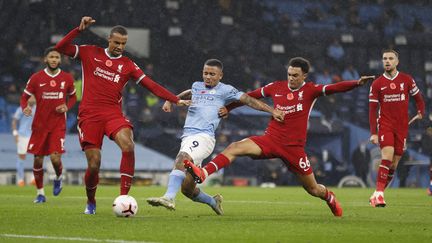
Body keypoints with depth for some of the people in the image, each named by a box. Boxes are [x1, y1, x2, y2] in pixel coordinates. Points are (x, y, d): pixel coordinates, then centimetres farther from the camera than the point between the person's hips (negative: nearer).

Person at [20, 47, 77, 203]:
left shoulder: (67, 78, 1)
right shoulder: (36, 78, -3)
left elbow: (73, 97, 16)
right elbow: (24, 97, 3)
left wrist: (67, 106, -5)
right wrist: (25, 107, -19)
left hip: (58, 125, -1)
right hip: (39, 124, 1)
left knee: (55, 157, -16)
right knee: (38, 159, 3)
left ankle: (58, 178, 18)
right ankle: (40, 193, 20)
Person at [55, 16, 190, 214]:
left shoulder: (128, 65, 10)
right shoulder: (90, 53, 8)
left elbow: (150, 85, 4)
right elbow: (60, 48, 2)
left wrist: (176, 100, -5)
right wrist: (79, 29, -7)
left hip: (113, 114, 1)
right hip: (89, 115, -1)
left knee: (128, 147, -28)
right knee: (94, 165, -7)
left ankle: (123, 198, -22)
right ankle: (90, 203, 22)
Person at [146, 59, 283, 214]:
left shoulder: (225, 90, 7)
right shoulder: (197, 86, 25)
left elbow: (248, 100, 4)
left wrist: (272, 111, -2)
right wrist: (171, 101, 40)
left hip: (204, 136, -7)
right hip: (187, 136, 7)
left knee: (182, 159, -36)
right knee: (187, 188, 4)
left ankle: (169, 198, -51)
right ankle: (214, 202, 31)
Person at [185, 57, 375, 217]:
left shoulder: (310, 90, -3)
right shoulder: (277, 87, 5)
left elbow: (334, 88, -19)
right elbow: (251, 96, 18)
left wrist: (357, 83, -34)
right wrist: (228, 108, 17)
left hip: (294, 147, -2)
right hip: (270, 140, 2)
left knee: (313, 189, 8)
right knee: (235, 148, -23)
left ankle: (329, 197, 44)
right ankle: (202, 174, -35)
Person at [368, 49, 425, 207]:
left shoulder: (407, 80, 4)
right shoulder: (377, 84, 2)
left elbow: (418, 98, 16)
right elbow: (372, 110, 2)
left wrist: (421, 112, 1)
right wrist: (373, 133, -4)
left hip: (402, 127, 2)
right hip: (385, 124, -2)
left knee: (393, 164, 2)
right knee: (387, 156, -23)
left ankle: (376, 196, 14)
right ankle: (379, 193, -23)